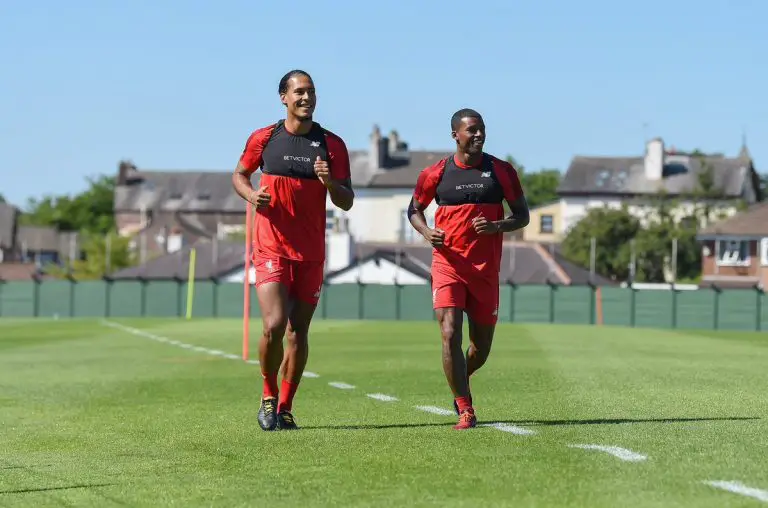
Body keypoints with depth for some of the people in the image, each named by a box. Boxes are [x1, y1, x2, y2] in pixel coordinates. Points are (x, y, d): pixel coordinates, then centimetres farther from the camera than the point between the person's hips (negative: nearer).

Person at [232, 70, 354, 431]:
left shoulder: (332, 144, 2)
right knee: (274, 325, -16)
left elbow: (346, 203, 4)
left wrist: (329, 182, -17)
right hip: (271, 248, -2)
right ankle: (268, 397, 6)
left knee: (298, 333, 6)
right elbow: (239, 175, 17)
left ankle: (284, 408, 20)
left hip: (311, 252, 2)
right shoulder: (263, 139, 1)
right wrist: (252, 195, -5)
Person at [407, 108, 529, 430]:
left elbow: (522, 215, 7)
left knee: (482, 345, 9)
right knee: (450, 335, -16)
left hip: (486, 269, 2)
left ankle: (461, 385, 41)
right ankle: (465, 409, -8)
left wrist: (497, 227, -13)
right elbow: (414, 209, 15)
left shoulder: (501, 171, 3)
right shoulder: (436, 174, 2)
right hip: (448, 266, -1)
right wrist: (426, 231, -7)